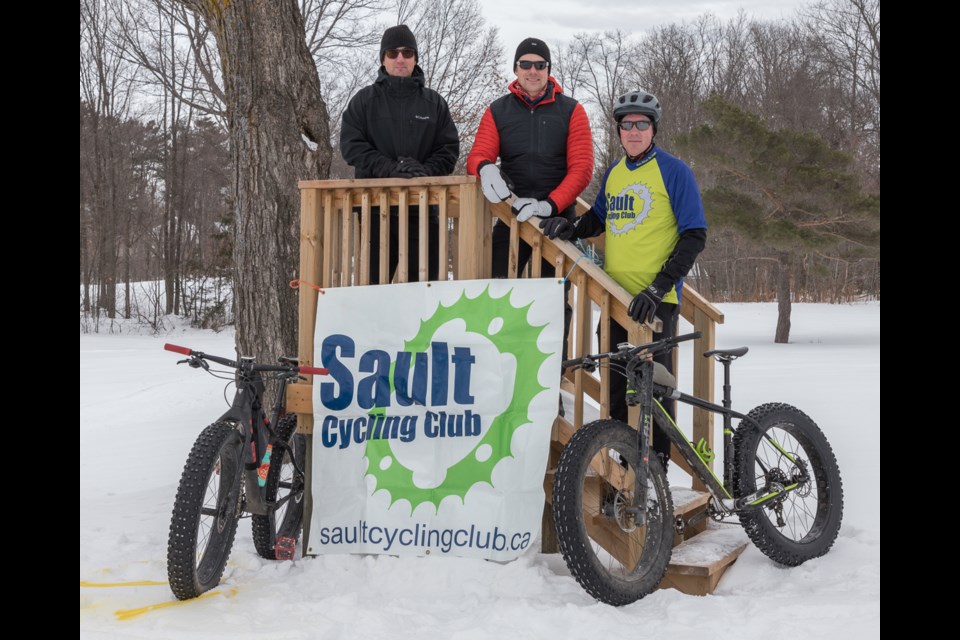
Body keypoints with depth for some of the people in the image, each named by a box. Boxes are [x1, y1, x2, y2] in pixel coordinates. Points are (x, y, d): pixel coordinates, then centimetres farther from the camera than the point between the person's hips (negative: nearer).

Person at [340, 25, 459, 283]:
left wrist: (427, 171, -15)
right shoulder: (364, 100, 7)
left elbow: (449, 148, 6)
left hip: (423, 207, 1)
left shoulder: (434, 102, 11)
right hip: (376, 206, -1)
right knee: (373, 281, 1)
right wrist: (389, 168, -17)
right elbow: (351, 145, -2)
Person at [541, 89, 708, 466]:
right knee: (616, 385, 10)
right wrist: (570, 229, 6)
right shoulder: (613, 173, 14)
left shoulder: (673, 170, -4)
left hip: (654, 301, -6)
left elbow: (695, 234, -9)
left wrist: (659, 288, -19)